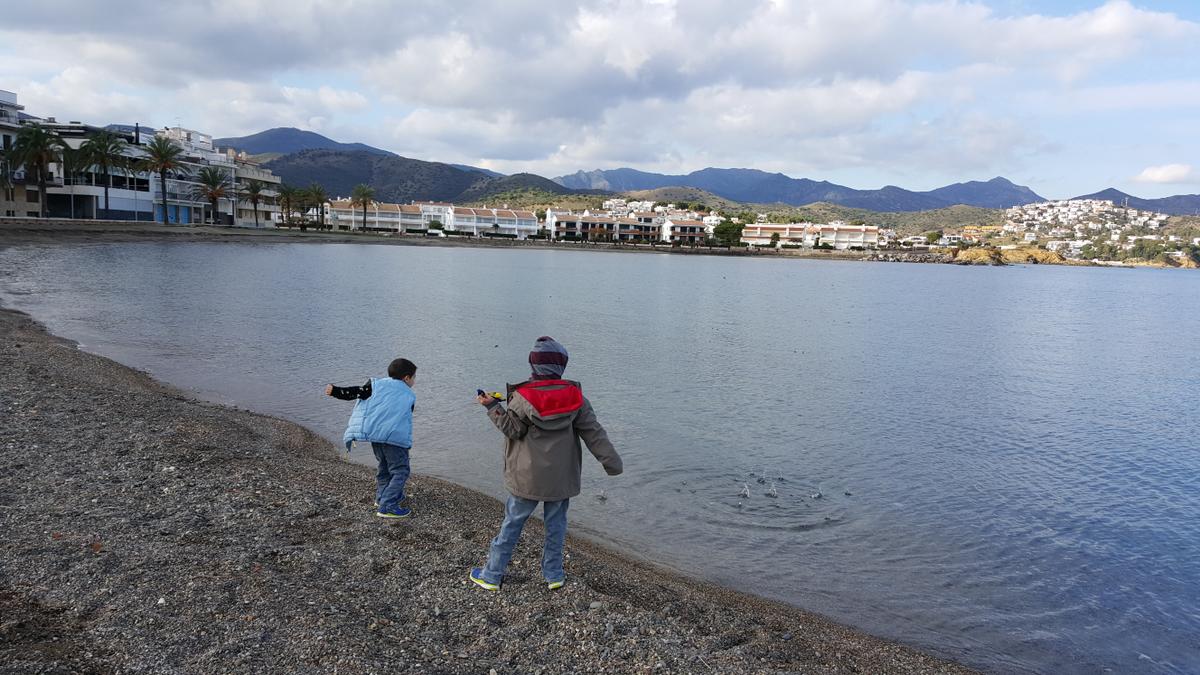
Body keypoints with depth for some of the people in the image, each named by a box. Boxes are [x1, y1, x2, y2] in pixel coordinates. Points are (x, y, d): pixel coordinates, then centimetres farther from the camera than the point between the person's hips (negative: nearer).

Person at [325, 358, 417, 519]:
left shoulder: (377, 384, 12)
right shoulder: (409, 396, 10)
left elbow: (358, 392, -1)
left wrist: (336, 391, -1)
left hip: (374, 433, 5)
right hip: (395, 437, -5)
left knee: (384, 466, 25)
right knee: (400, 471, 1)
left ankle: (382, 498, 37)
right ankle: (387, 506, -9)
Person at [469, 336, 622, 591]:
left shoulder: (523, 396, -14)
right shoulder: (574, 396, -5)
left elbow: (512, 429, -8)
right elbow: (593, 432, -5)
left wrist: (493, 407, 0)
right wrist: (611, 460, -1)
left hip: (528, 476, -2)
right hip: (561, 476, 2)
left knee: (512, 523, 9)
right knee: (556, 524, 16)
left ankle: (492, 575, 19)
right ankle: (553, 575, 24)